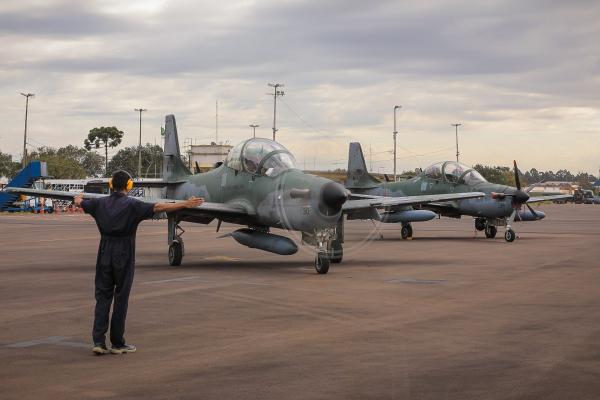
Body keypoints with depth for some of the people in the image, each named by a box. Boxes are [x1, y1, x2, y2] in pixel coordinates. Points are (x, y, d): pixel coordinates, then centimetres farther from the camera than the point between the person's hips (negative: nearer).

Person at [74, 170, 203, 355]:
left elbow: (79, 203, 23)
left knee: (103, 297, 7)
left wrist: (79, 198, 48)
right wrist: (186, 204, -20)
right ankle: (117, 343, 9)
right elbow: (158, 207, -19)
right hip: (124, 256, -4)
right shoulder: (132, 205, -10)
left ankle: (98, 341, -2)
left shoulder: (100, 203, 5)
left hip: (105, 254, 4)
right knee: (121, 298, 3)